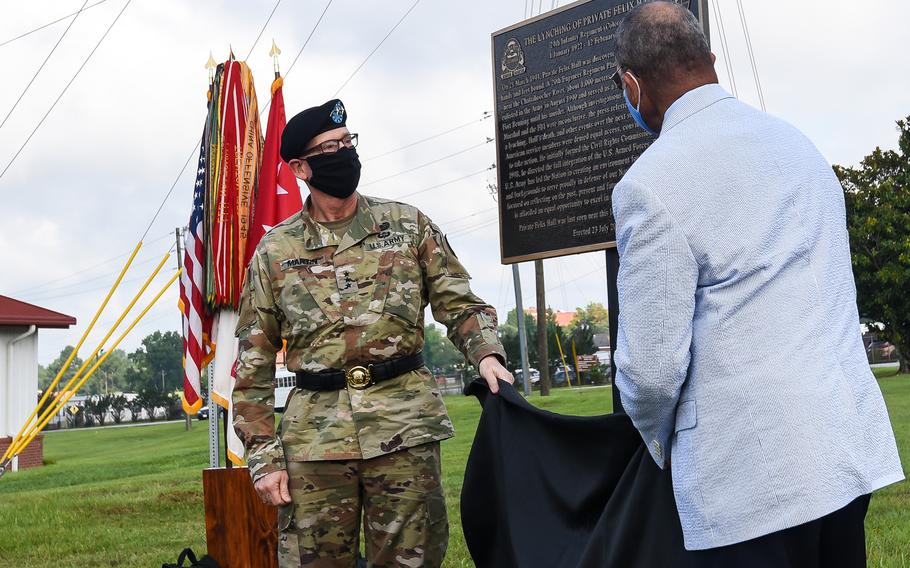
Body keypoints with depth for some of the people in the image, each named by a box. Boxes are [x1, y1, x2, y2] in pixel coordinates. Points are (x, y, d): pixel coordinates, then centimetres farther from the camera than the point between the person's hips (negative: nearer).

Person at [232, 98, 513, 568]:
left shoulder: (408, 225, 8)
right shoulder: (274, 251, 7)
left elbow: (459, 303, 10)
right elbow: (254, 363, 8)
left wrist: (486, 353, -12)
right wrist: (263, 455, 1)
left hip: (405, 424, 0)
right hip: (315, 436, 0)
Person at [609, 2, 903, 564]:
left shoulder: (651, 184, -14)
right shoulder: (797, 142, 10)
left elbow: (650, 363, -14)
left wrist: (660, 441, 8)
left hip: (752, 474, -7)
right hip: (853, 444, 7)